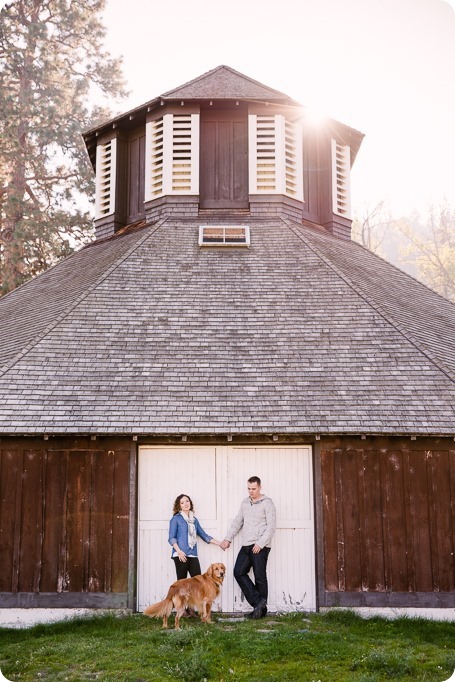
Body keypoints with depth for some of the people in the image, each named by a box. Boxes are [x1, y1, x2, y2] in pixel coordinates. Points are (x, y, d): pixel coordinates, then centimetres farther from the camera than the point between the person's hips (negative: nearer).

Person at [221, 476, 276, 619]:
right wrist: (228, 539, 14)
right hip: (246, 546, 7)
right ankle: (259, 603, 2)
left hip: (260, 547, -7)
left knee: (260, 577, -3)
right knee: (239, 572, 0)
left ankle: (261, 608, 7)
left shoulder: (267, 503, -7)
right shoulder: (245, 503, 14)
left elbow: (271, 526, -12)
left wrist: (260, 544, -18)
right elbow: (237, 522, 20)